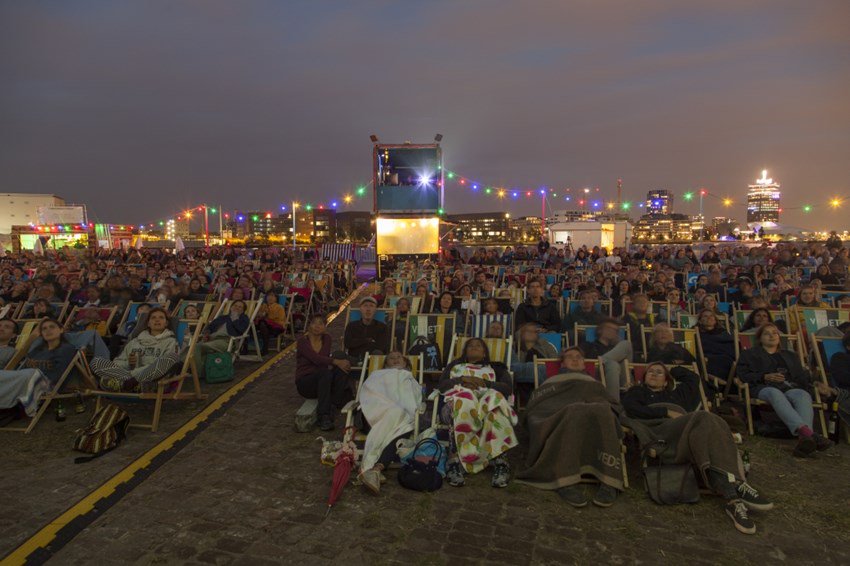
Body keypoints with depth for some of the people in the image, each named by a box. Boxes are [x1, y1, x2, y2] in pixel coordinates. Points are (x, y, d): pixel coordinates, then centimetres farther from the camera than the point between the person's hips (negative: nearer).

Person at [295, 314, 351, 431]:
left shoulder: (326, 339, 5)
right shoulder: (302, 341, -10)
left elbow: (325, 359, -9)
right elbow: (316, 359, -27)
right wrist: (336, 361, -40)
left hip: (322, 381, 4)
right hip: (304, 383, -4)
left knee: (342, 370, -25)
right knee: (325, 373, -36)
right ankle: (323, 417, -40)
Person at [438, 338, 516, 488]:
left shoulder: (495, 368, 32)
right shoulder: (455, 366, 35)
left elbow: (508, 388, 12)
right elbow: (440, 385, 16)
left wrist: (483, 383, -3)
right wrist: (462, 379, -1)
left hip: (488, 398, 0)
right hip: (459, 399, 0)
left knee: (493, 398, -39)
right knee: (465, 399, -40)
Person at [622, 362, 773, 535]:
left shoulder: (676, 393, 39)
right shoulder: (636, 392, 26)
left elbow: (693, 377, 53)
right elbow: (631, 409, 3)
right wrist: (667, 412, -4)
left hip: (688, 436, 5)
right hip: (657, 433, -4)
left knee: (714, 425, -30)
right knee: (704, 418, -31)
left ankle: (733, 498, -43)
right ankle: (737, 486, -40)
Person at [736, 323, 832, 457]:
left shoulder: (790, 355, 37)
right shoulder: (749, 354, 26)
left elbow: (802, 376, 26)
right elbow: (743, 375, 10)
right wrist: (765, 377, -6)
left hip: (790, 388, 3)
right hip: (764, 387, -3)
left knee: (804, 395, -35)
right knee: (775, 394, -41)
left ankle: (803, 437, -60)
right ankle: (808, 432, -62)